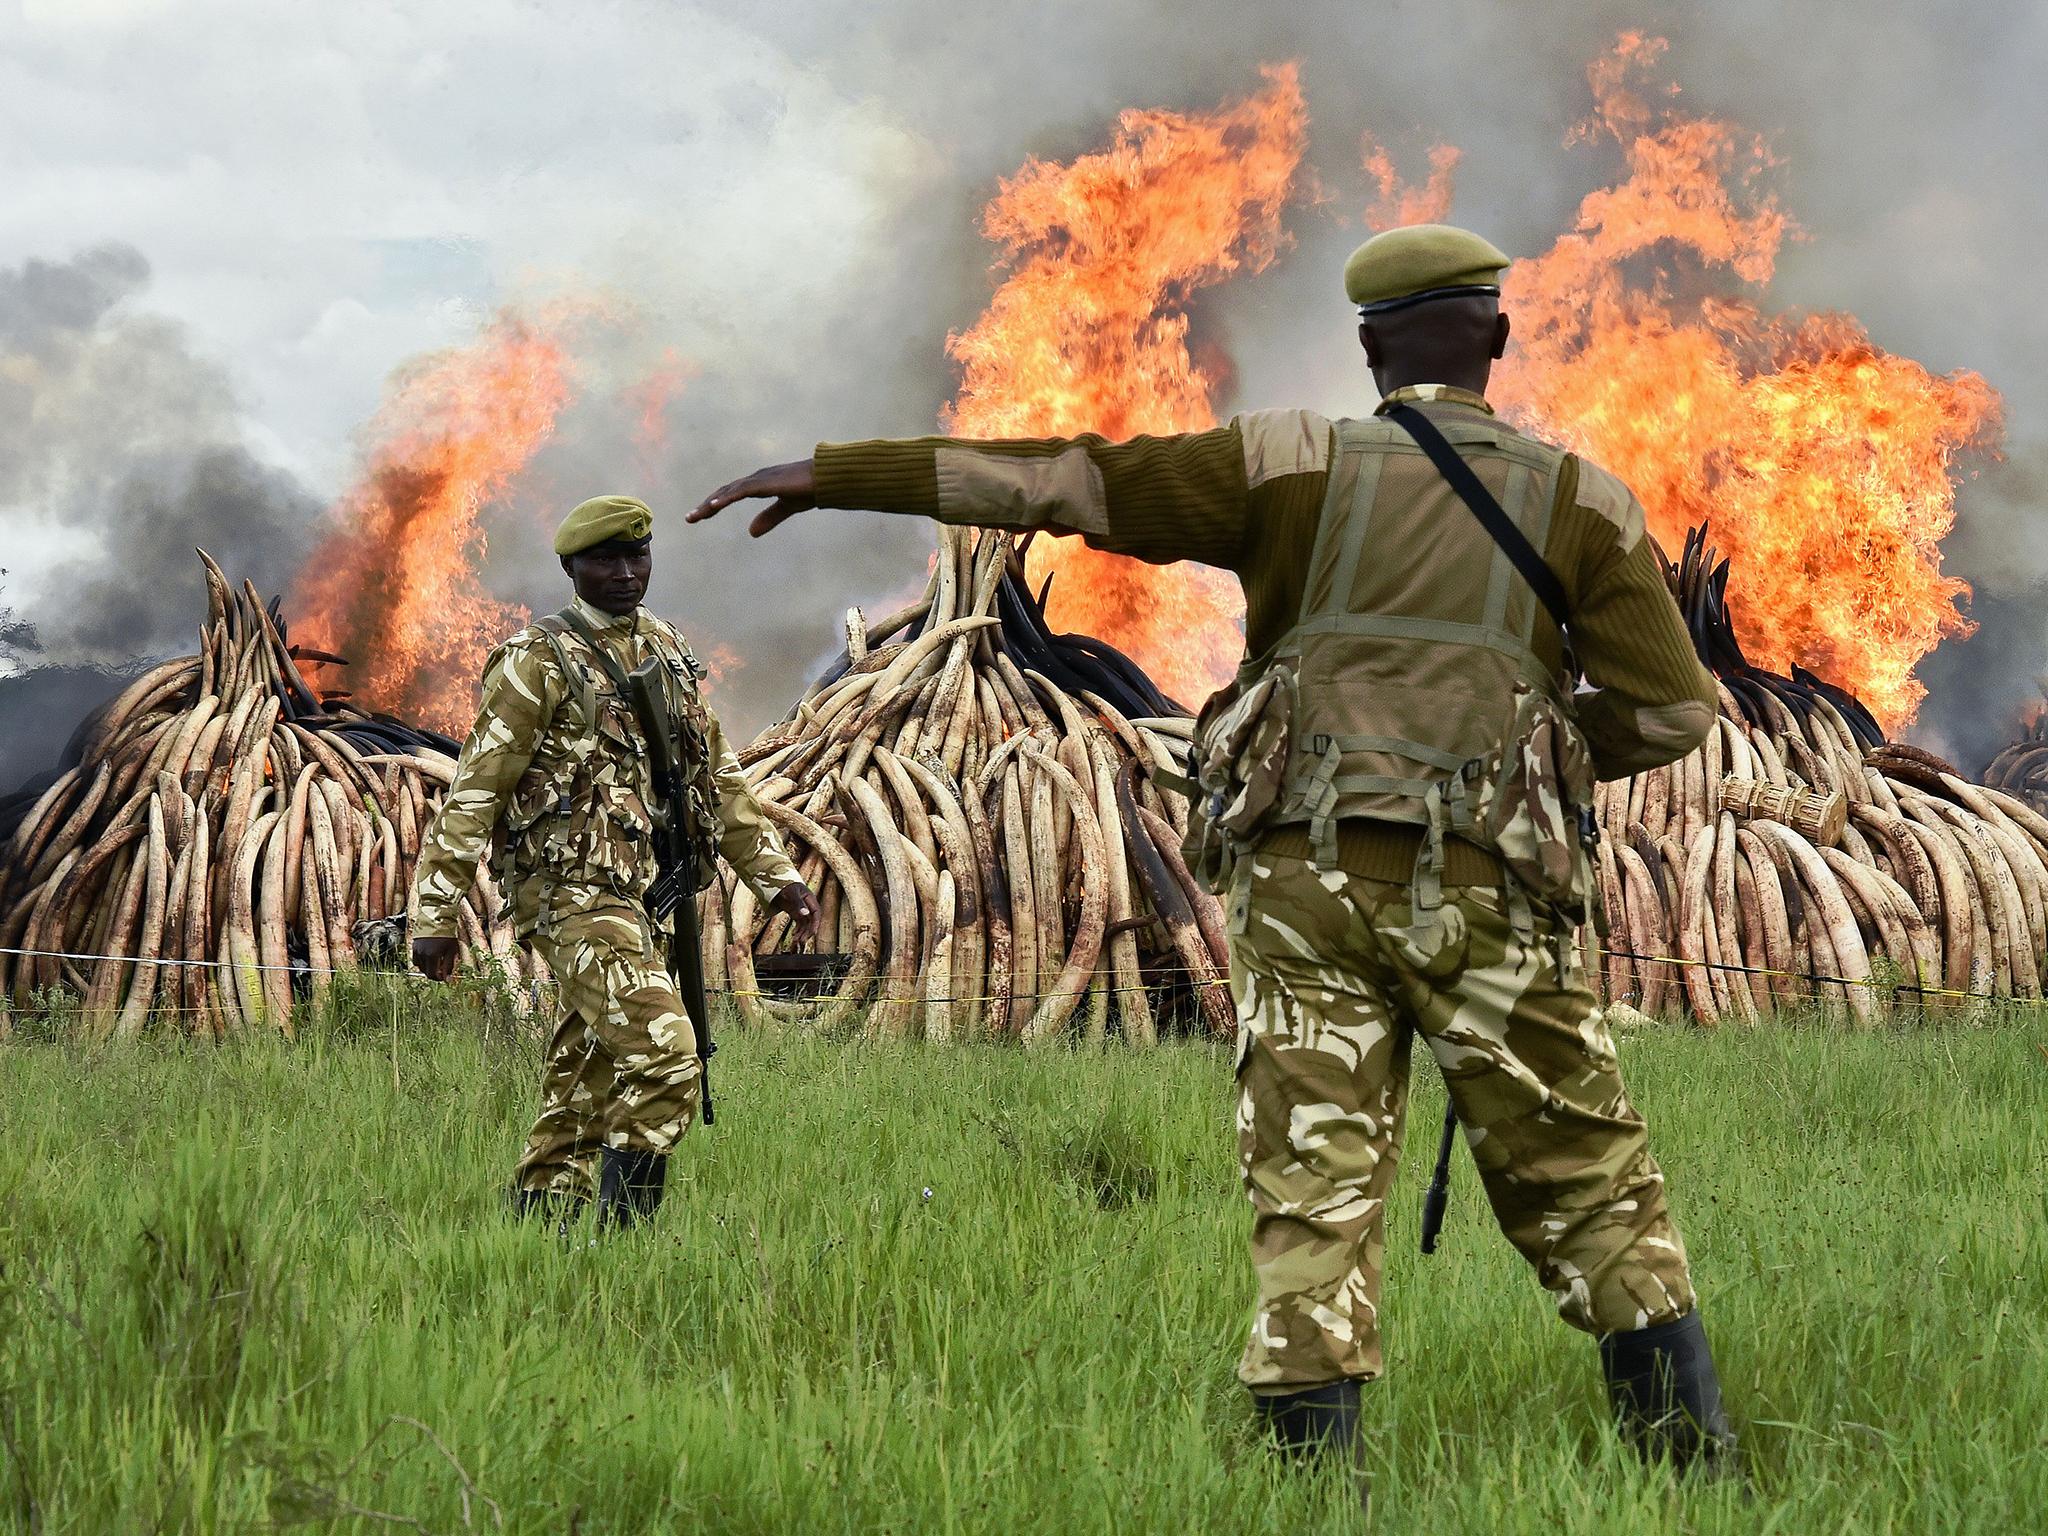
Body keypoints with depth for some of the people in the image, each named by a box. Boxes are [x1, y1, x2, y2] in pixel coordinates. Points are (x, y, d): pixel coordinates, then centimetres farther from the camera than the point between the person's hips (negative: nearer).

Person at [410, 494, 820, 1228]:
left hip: (644, 898, 8)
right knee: (665, 1060, -19)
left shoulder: (666, 651, 16)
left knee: (585, 1086, 11)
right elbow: (475, 790, -9)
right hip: (576, 894, -8)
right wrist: (435, 914, -14)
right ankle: (621, 1237, -15)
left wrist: (776, 875, 18)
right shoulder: (538, 663, -7)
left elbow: (718, 776, 24)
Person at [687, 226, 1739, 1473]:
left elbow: (1061, 479, 2)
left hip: (1312, 881, 0)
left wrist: (835, 472, 6)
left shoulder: (1297, 467, 5)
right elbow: (1673, 709, 1)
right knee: (1593, 1195, 8)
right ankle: (1691, 1462, 4)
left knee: (1314, 1203, 0)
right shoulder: (1580, 500, 6)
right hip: (1485, 895, 0)